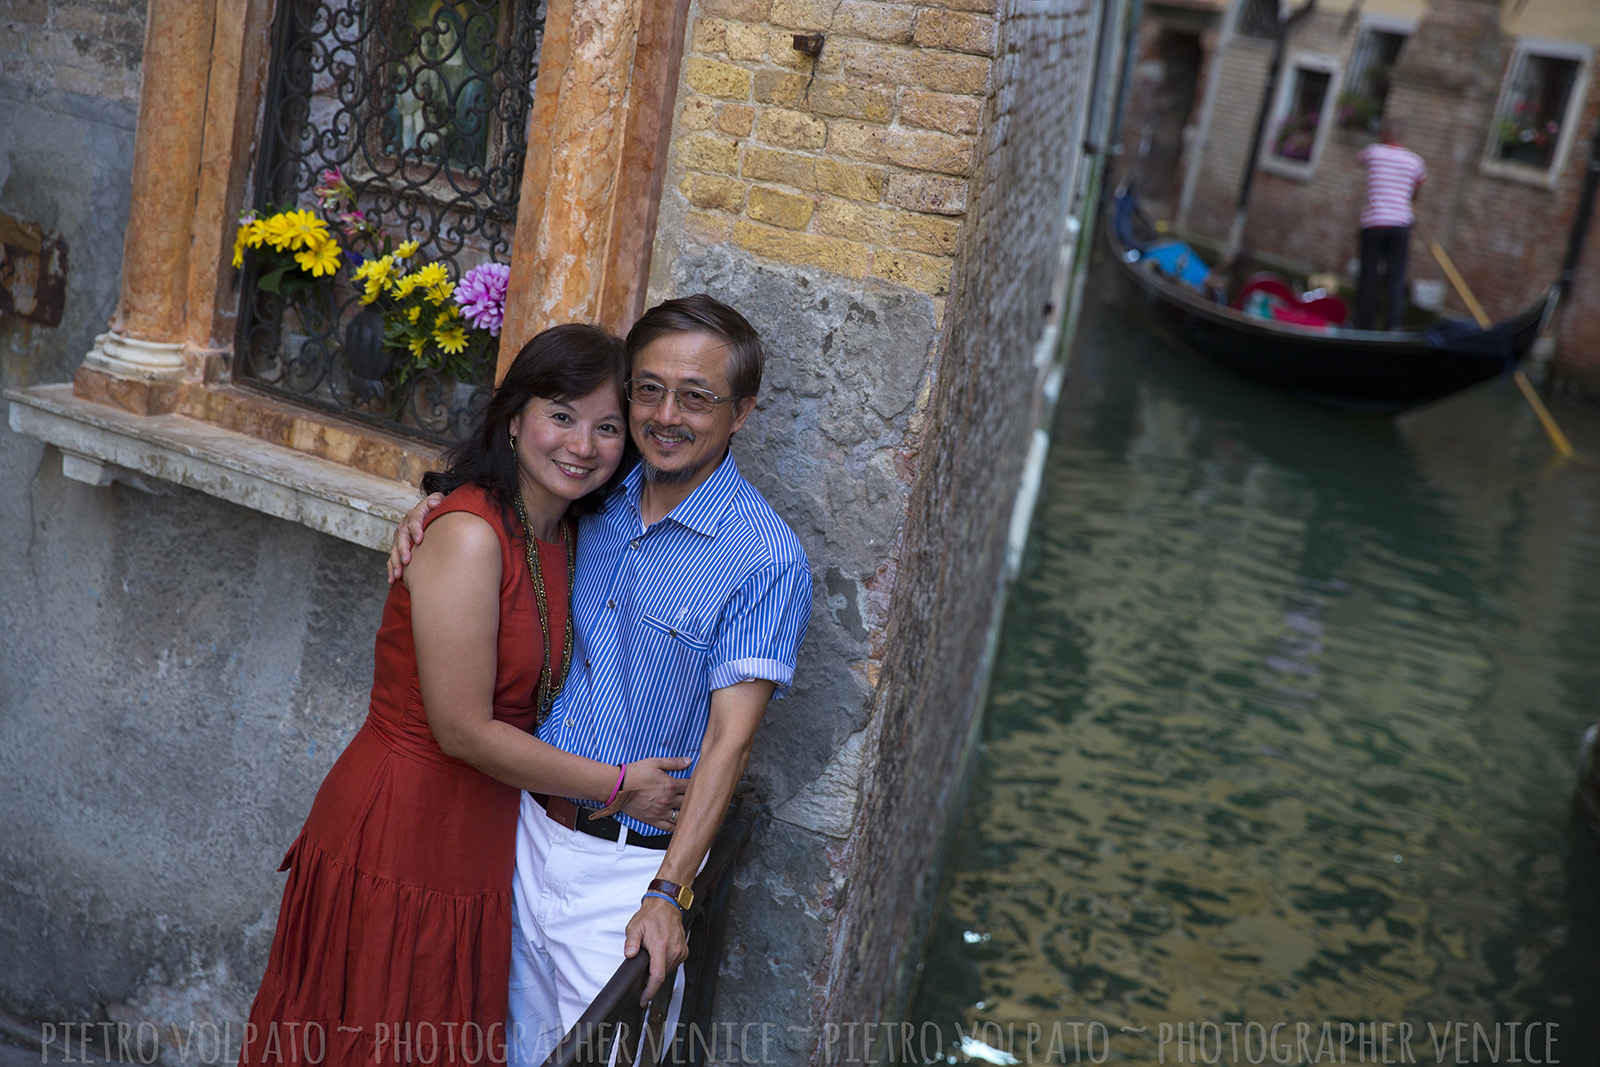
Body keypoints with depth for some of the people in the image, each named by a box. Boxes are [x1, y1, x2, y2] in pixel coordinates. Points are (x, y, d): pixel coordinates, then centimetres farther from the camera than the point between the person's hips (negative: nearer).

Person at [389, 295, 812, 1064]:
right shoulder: (597, 503, 2)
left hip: (629, 866, -5)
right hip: (531, 828, 6)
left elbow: (730, 737, -19)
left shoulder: (767, 559, -16)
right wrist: (432, 513, 1)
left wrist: (667, 892, -25)